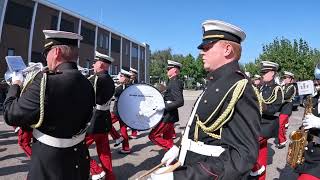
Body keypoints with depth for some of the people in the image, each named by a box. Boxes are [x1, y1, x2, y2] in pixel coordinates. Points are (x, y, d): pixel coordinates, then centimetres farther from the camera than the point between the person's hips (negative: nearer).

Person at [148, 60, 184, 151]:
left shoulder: (175, 83, -18)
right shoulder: (173, 82, 12)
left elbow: (180, 102, -26)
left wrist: (164, 107, -27)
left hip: (168, 116, -10)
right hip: (168, 115, 10)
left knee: (153, 135, -5)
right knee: (167, 139, 16)